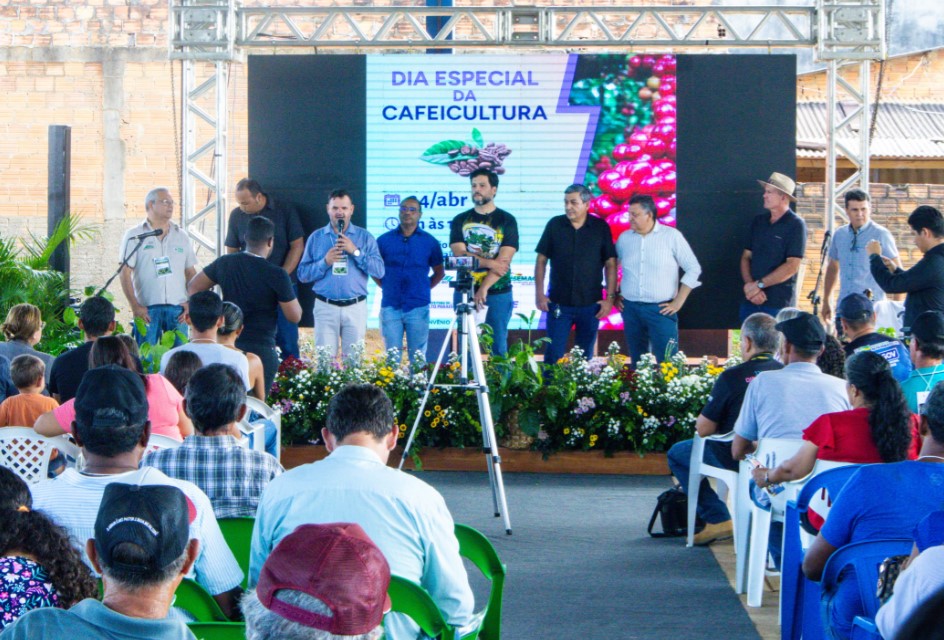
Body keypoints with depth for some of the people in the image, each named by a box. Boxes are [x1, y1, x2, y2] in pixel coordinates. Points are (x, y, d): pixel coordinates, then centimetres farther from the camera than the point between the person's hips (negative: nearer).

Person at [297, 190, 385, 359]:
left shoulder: (364, 237, 7)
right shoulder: (316, 238, 8)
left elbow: (379, 271, -3)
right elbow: (302, 274, 3)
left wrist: (356, 251, -12)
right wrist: (325, 262, -12)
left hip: (356, 307, 0)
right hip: (325, 307, 0)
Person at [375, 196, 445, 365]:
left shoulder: (429, 242, 4)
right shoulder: (384, 240, 6)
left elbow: (439, 273, 13)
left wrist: (424, 288, 3)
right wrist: (385, 286, 3)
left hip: (418, 307, -1)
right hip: (390, 306, 1)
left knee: (418, 357, 4)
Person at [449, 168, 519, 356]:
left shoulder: (506, 221, 0)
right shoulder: (460, 220, 7)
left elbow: (504, 260, -10)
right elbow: (459, 254, -5)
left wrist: (484, 288, -20)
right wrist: (490, 263, -15)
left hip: (498, 293, -2)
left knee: (498, 346, 1)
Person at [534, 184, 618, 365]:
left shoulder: (601, 227, -2)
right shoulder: (555, 225, -1)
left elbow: (610, 264, 1)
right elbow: (541, 260, 4)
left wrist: (610, 297, -4)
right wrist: (539, 293, -1)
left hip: (590, 304, 0)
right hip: (558, 303, 0)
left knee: (585, 356, 10)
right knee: (553, 355, 1)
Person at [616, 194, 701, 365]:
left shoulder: (672, 236, -3)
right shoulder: (624, 238, 8)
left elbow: (693, 268, -2)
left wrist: (678, 302, -6)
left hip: (661, 310, -4)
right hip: (630, 309, 4)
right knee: (637, 363, 9)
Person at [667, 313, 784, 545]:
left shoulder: (732, 377, -16)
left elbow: (703, 429, -11)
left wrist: (700, 421, 13)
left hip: (738, 458, -6)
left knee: (677, 453, 18)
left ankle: (717, 519, 8)